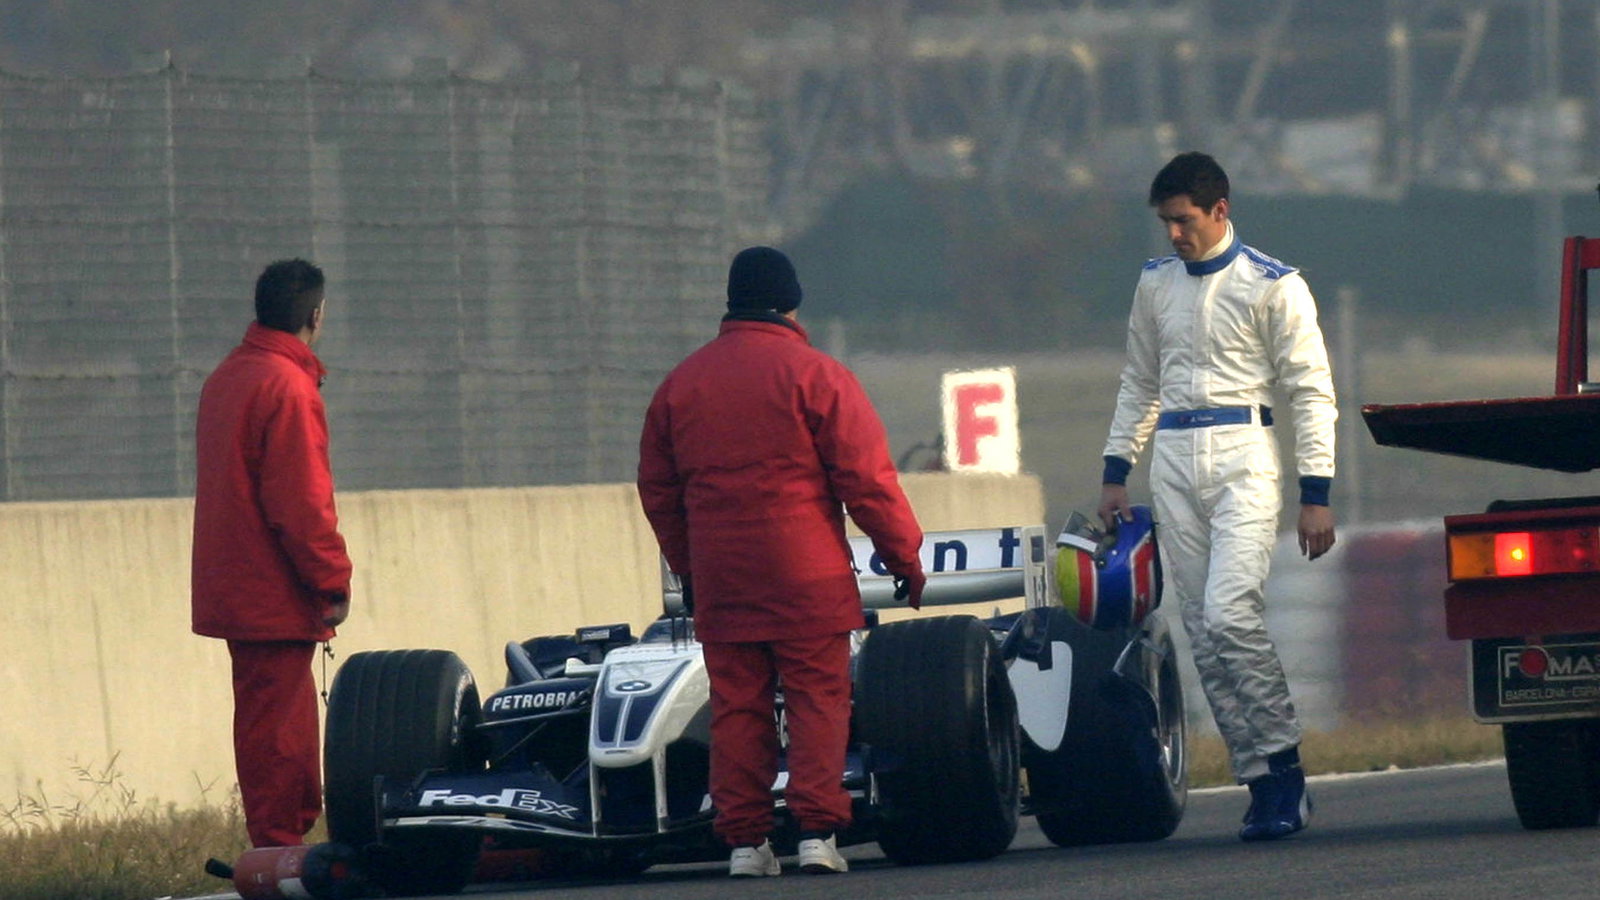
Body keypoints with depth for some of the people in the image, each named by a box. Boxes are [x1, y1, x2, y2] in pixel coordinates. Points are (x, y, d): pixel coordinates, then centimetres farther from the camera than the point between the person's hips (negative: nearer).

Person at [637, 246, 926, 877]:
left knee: (736, 707, 7)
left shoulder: (680, 383, 9)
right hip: (807, 580, -4)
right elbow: (867, 480, -7)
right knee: (819, 700, 0)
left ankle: (744, 840, 4)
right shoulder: (815, 375, -5)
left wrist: (686, 567, 27)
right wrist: (904, 557, 2)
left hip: (720, 584, 4)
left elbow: (658, 492, 16)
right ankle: (817, 831, -8)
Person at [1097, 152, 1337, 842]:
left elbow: (1311, 394, -1)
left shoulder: (1273, 287, -1)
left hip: (1243, 458, -5)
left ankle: (1283, 760, -9)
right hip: (1173, 462, 5)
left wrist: (1315, 495, -7)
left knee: (1229, 615, -20)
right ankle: (1262, 783, 1)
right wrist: (1116, 472, 17)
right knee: (1202, 631, -1)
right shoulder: (1156, 285, 14)